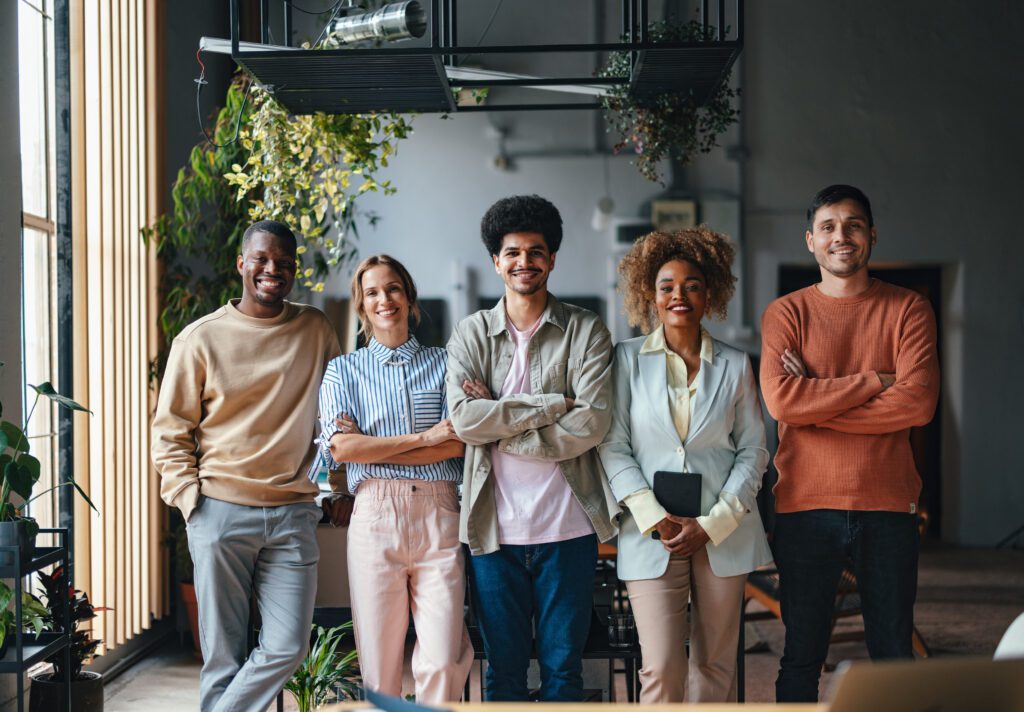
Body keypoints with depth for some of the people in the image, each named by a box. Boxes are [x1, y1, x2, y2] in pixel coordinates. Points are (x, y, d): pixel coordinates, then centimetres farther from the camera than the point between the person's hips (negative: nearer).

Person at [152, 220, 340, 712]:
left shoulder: (316, 330, 9)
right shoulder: (201, 338, 1)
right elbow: (170, 432, 4)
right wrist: (191, 499, -6)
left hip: (293, 513, 3)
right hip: (222, 511, -2)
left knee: (286, 649, -4)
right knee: (224, 656, 2)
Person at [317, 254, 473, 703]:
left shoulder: (443, 363, 13)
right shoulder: (344, 370, 13)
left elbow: (458, 444, 0)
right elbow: (341, 447, -2)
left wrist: (373, 449, -5)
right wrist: (424, 437, -5)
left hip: (438, 514, 0)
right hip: (375, 514, 0)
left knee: (443, 660, -9)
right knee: (379, 662, 0)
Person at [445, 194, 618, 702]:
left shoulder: (585, 331, 1)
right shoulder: (471, 334, 6)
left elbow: (590, 425, -11)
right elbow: (465, 420, -9)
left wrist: (499, 422, -10)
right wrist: (551, 404, -12)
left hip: (567, 526, -1)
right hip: (495, 527, 1)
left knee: (563, 668, 7)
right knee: (504, 669, 9)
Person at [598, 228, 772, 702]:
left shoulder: (735, 365, 8)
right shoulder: (629, 359, 4)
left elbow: (753, 451, 7)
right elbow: (613, 447, 1)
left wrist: (712, 524, -5)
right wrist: (654, 518, -10)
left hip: (723, 534, 2)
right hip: (651, 536, -2)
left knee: (716, 666, 6)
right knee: (661, 669, -9)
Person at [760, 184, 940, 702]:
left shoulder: (908, 309, 5)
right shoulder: (785, 313, 4)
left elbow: (918, 402, -10)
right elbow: (780, 400, -12)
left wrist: (817, 403, -11)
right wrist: (873, 381, -10)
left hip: (888, 505, 1)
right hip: (805, 505, 0)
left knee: (894, 656, 8)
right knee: (801, 657, 7)